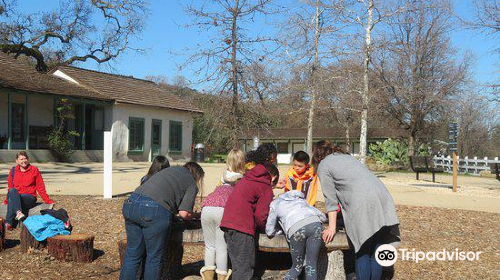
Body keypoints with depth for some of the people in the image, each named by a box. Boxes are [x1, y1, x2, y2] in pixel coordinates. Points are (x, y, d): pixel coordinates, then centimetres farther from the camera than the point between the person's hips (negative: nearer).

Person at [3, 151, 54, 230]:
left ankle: (9, 222, -29)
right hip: (15, 196, 2)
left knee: (12, 199, -31)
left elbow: (40, 187, 5)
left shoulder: (34, 170, 4)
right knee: (12, 191, -32)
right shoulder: (13, 171, 12)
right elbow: (10, 187, 19)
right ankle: (18, 212, -47)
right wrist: (6, 200, 13)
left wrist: (48, 201, 1)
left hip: (30, 198, -2)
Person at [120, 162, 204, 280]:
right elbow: (184, 213, 0)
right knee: (154, 257, 10)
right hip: (155, 211, -6)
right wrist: (195, 215, 20)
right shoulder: (192, 184, 11)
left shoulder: (172, 169, 28)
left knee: (132, 254, 15)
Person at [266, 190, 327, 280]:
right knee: (311, 266, 8)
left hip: (296, 228, -2)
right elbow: (323, 217, 32)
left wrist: (282, 229, 42)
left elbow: (269, 231, 26)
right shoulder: (300, 199, 41)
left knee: (297, 266, 15)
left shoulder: (275, 203, 31)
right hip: (315, 222, 3)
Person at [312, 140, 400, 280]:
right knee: (377, 249, 10)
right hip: (381, 195, 6)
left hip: (360, 204, -6)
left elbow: (331, 199, 8)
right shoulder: (347, 156, 31)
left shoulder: (323, 166, 12)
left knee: (362, 252, 1)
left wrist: (332, 227, 12)